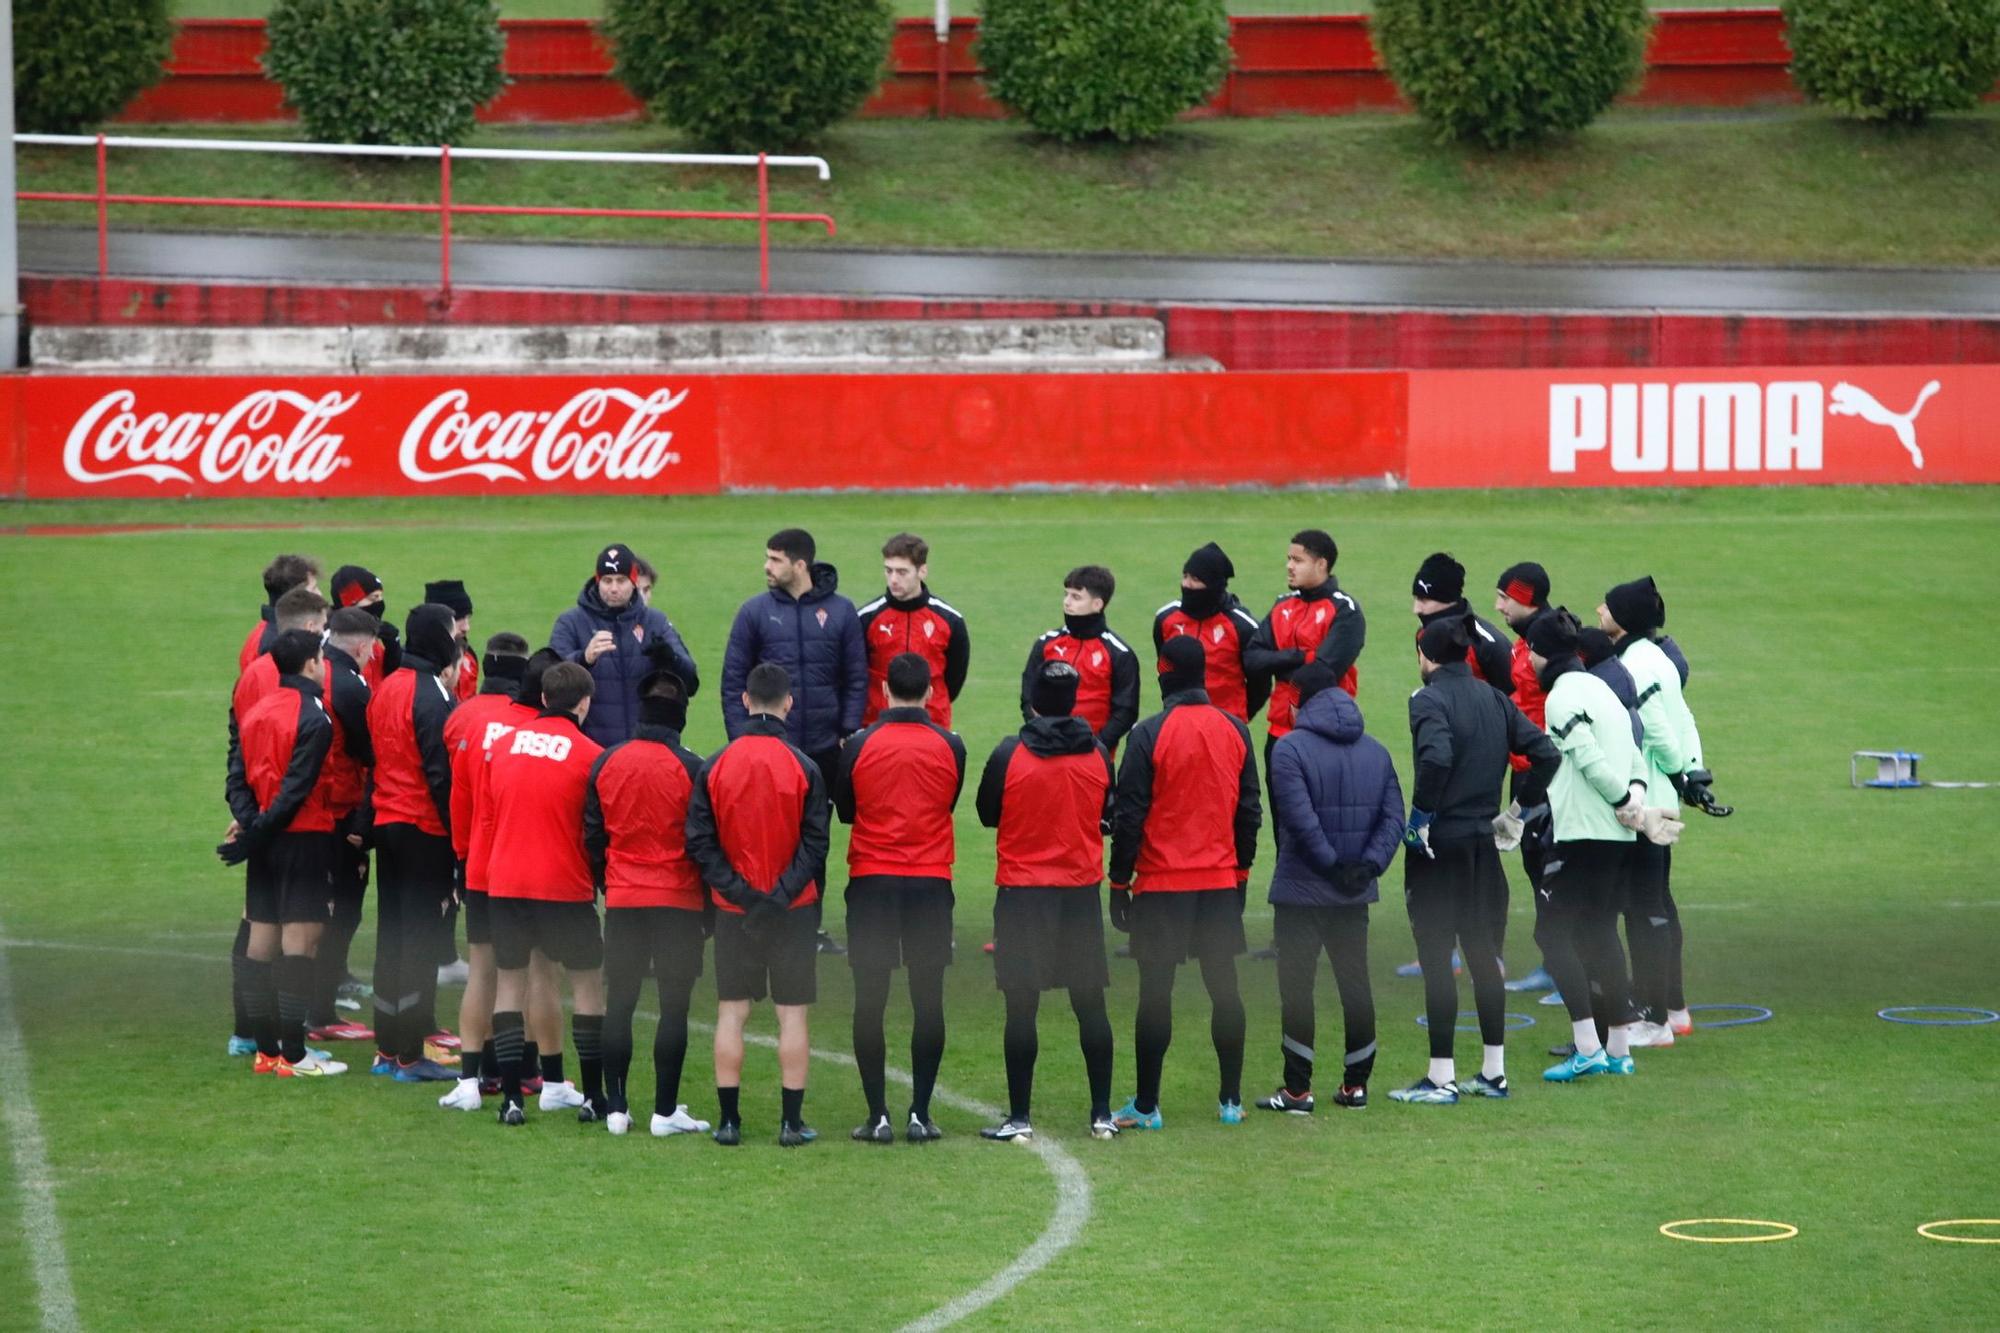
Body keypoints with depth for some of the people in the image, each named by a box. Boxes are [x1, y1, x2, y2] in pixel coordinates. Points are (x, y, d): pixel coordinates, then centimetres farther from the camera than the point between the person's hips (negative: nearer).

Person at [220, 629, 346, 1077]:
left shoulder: (256, 712, 11)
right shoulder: (313, 718, -13)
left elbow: (238, 775, 6)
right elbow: (297, 788, -18)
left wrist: (247, 820, -7)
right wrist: (257, 834, -14)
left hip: (267, 840, 8)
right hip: (304, 837, -8)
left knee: (262, 937, 10)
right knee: (300, 937, -7)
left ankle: (266, 1048, 14)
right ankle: (293, 1055, -9)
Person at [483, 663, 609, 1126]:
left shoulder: (504, 745, 4)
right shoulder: (590, 756, -7)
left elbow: (487, 812, 12)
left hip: (504, 883, 3)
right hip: (566, 887, -3)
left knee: (509, 981, 9)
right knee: (587, 983, 8)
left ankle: (511, 1097, 4)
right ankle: (593, 1097, 8)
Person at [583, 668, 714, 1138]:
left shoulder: (607, 763, 2)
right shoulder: (690, 768, -8)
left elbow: (592, 835, 7)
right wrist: (711, 909, 4)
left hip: (622, 901, 3)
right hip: (679, 904, -3)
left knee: (619, 1003, 9)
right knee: (674, 1006, 2)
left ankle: (616, 1107, 9)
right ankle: (666, 1111, 0)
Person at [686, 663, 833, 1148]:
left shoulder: (715, 766, -3)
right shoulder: (803, 768, -8)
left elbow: (699, 840, -6)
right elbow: (815, 843, -11)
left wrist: (735, 889, -6)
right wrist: (785, 893, -9)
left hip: (733, 908, 1)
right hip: (793, 909, -1)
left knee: (731, 1011, 8)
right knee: (793, 1012, 4)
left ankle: (728, 1119, 7)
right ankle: (792, 1121, 3)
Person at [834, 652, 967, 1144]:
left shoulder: (860, 746, -6)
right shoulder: (950, 747, -3)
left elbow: (844, 811, 7)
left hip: (871, 881, -1)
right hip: (931, 881, 1)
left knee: (869, 1001, 3)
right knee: (928, 1001, 5)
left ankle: (878, 1116, 0)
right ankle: (921, 1114, 2)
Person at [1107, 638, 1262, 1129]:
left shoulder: (1150, 735, -11)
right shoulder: (1235, 732, 4)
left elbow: (1130, 816, -10)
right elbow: (1249, 811, 10)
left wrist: (1119, 882, -3)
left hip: (1161, 884, -4)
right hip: (1221, 882, 4)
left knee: (1156, 992, -1)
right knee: (1224, 987, 10)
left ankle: (1146, 1105, 2)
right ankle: (1231, 1101, 13)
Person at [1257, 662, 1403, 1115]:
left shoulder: (1291, 748, -9)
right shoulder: (1375, 751, 9)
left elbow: (1300, 818, -19)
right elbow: (1393, 818, 1)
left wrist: (1332, 865, -13)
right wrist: (1369, 864, -7)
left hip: (1301, 890, -5)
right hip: (1355, 893, 5)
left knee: (1296, 985, -1)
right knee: (1355, 983, 12)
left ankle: (1297, 1089, -2)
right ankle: (1356, 1084, 15)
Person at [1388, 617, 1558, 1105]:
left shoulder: (1429, 699, -12)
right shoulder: (1494, 699, 9)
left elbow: (1436, 757, -30)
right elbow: (1545, 753, 6)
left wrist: (1421, 815, -18)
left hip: (1438, 844, -7)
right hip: (1483, 840, 7)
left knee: (1436, 958, -3)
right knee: (1482, 951, 15)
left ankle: (1440, 1078, -2)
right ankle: (1493, 1071, 19)